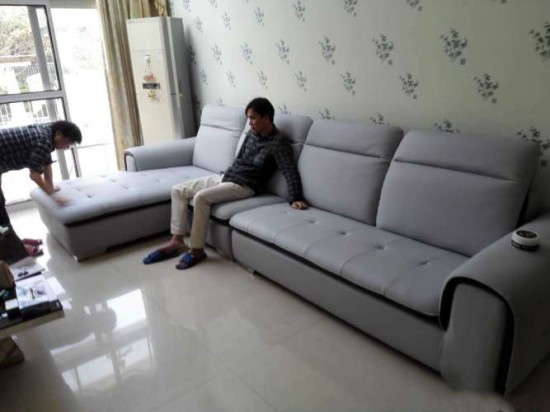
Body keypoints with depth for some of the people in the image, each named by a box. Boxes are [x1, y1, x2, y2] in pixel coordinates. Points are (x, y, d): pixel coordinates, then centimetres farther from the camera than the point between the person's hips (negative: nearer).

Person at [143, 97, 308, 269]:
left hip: (243, 186, -9)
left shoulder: (279, 143, -13)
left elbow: (291, 172, -21)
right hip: (225, 177, 9)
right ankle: (177, 241, -1)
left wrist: (295, 198, -32)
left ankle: (196, 250, -16)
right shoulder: (251, 134, 11)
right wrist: (227, 174, 18)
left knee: (201, 197, -32)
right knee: (178, 190, 0)